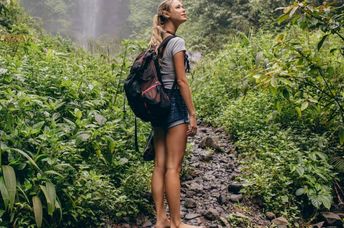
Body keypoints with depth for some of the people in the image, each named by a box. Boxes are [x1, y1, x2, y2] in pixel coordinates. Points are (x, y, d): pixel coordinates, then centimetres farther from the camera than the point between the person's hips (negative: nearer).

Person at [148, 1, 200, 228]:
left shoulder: (155, 42, 15)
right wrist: (192, 113, -12)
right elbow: (181, 81, -14)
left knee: (160, 164, 9)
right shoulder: (177, 42, -9)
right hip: (173, 103, -8)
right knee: (173, 167, -4)